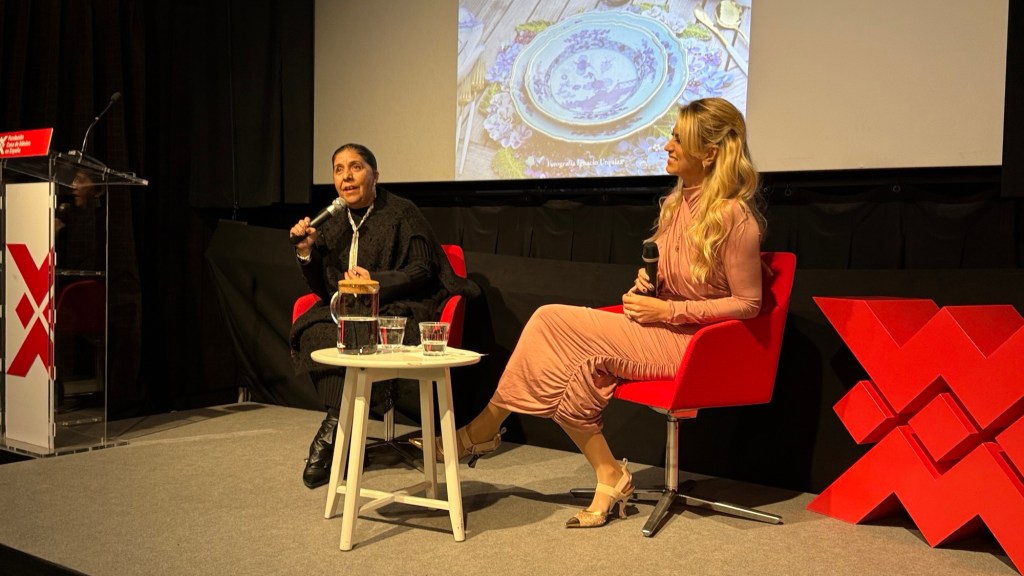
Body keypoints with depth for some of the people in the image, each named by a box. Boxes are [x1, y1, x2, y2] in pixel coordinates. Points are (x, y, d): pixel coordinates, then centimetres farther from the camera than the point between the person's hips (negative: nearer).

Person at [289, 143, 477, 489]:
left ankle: (330, 434, -17)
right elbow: (325, 290, 13)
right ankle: (337, 429, -26)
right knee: (310, 330, -27)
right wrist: (306, 252, -2)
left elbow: (421, 271, -8)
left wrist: (375, 280, -20)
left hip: (399, 309, -5)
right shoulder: (334, 224, 13)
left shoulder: (401, 213, -3)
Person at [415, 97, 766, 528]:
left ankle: (482, 431, -4)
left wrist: (667, 310, -16)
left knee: (553, 320, -19)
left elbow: (747, 303, -12)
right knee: (577, 367, -21)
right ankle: (609, 477, -8)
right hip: (661, 335, 8)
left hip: (691, 345, -8)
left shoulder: (734, 215, -14)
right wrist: (646, 284, 1)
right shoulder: (674, 203, 11)